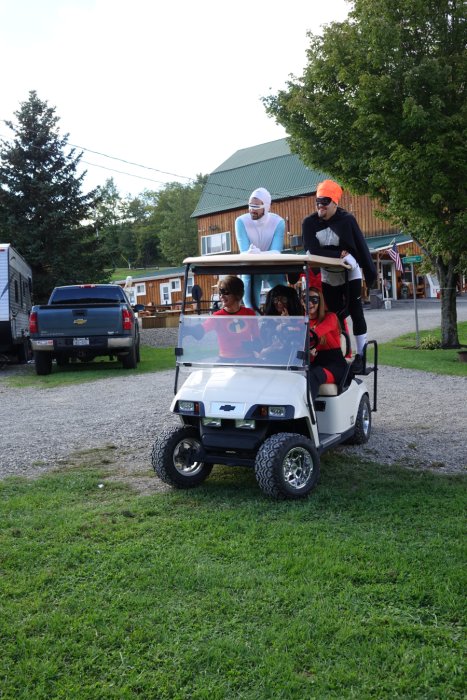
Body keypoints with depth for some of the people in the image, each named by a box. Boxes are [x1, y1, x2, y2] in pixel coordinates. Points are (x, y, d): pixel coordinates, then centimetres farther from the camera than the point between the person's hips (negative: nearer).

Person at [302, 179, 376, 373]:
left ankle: (360, 356, 3)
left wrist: (370, 272, -13)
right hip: (327, 276, 3)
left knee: (355, 313, -3)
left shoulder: (347, 219, -12)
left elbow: (362, 247, -11)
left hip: (350, 273, -3)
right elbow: (313, 251, -17)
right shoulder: (309, 223, -7)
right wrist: (340, 254, -21)